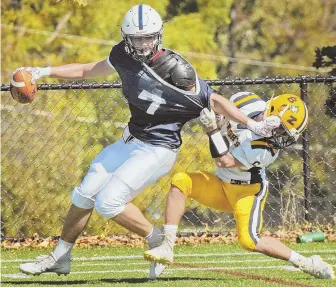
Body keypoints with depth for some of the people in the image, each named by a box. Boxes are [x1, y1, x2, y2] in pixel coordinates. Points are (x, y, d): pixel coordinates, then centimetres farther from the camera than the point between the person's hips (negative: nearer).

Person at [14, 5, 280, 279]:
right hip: (131, 141, 8)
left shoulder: (174, 69, -23)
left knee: (108, 202, -16)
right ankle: (59, 258, 24)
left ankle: (157, 240, 5)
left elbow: (213, 100, -20)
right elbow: (89, 70, 15)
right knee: (84, 194, 9)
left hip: (157, 150, -8)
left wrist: (252, 124, -24)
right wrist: (45, 71, 9)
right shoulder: (125, 56, -2)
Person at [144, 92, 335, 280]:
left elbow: (223, 161, -29)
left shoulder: (267, 149, -29)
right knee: (180, 181, -15)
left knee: (250, 242, -20)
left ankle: (307, 264, -4)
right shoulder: (250, 104, -14)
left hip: (248, 192, -7)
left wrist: (212, 128, -35)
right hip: (221, 186, 7)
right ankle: (167, 248, -19)